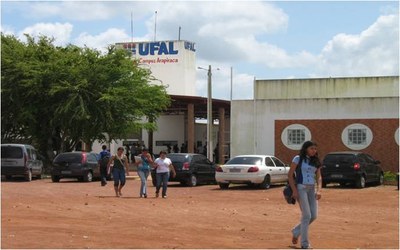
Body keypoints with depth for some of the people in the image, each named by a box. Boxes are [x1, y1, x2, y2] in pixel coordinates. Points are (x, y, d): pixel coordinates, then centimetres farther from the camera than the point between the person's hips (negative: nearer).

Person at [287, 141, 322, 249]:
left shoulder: (316, 162, 11)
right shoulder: (298, 159, -3)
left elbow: (319, 177, 7)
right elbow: (290, 175, -6)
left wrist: (319, 190, -9)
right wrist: (294, 190, -14)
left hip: (312, 189, 6)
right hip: (301, 187, -6)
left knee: (313, 216, 2)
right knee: (306, 215, -10)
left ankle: (296, 231, 25)